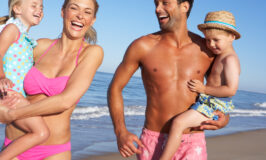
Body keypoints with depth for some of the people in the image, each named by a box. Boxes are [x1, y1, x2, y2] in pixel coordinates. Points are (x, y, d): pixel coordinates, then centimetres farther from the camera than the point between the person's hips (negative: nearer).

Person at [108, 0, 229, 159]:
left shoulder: (207, 50, 0)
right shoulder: (142, 46, -3)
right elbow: (115, 88, 3)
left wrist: (225, 117, -5)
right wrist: (121, 132, -9)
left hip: (192, 144, 0)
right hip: (153, 142, 0)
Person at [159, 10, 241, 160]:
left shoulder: (230, 59, -17)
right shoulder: (221, 56, 14)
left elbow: (231, 89, -25)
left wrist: (204, 89, -20)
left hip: (214, 106, -11)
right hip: (208, 103, 11)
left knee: (178, 122, -27)